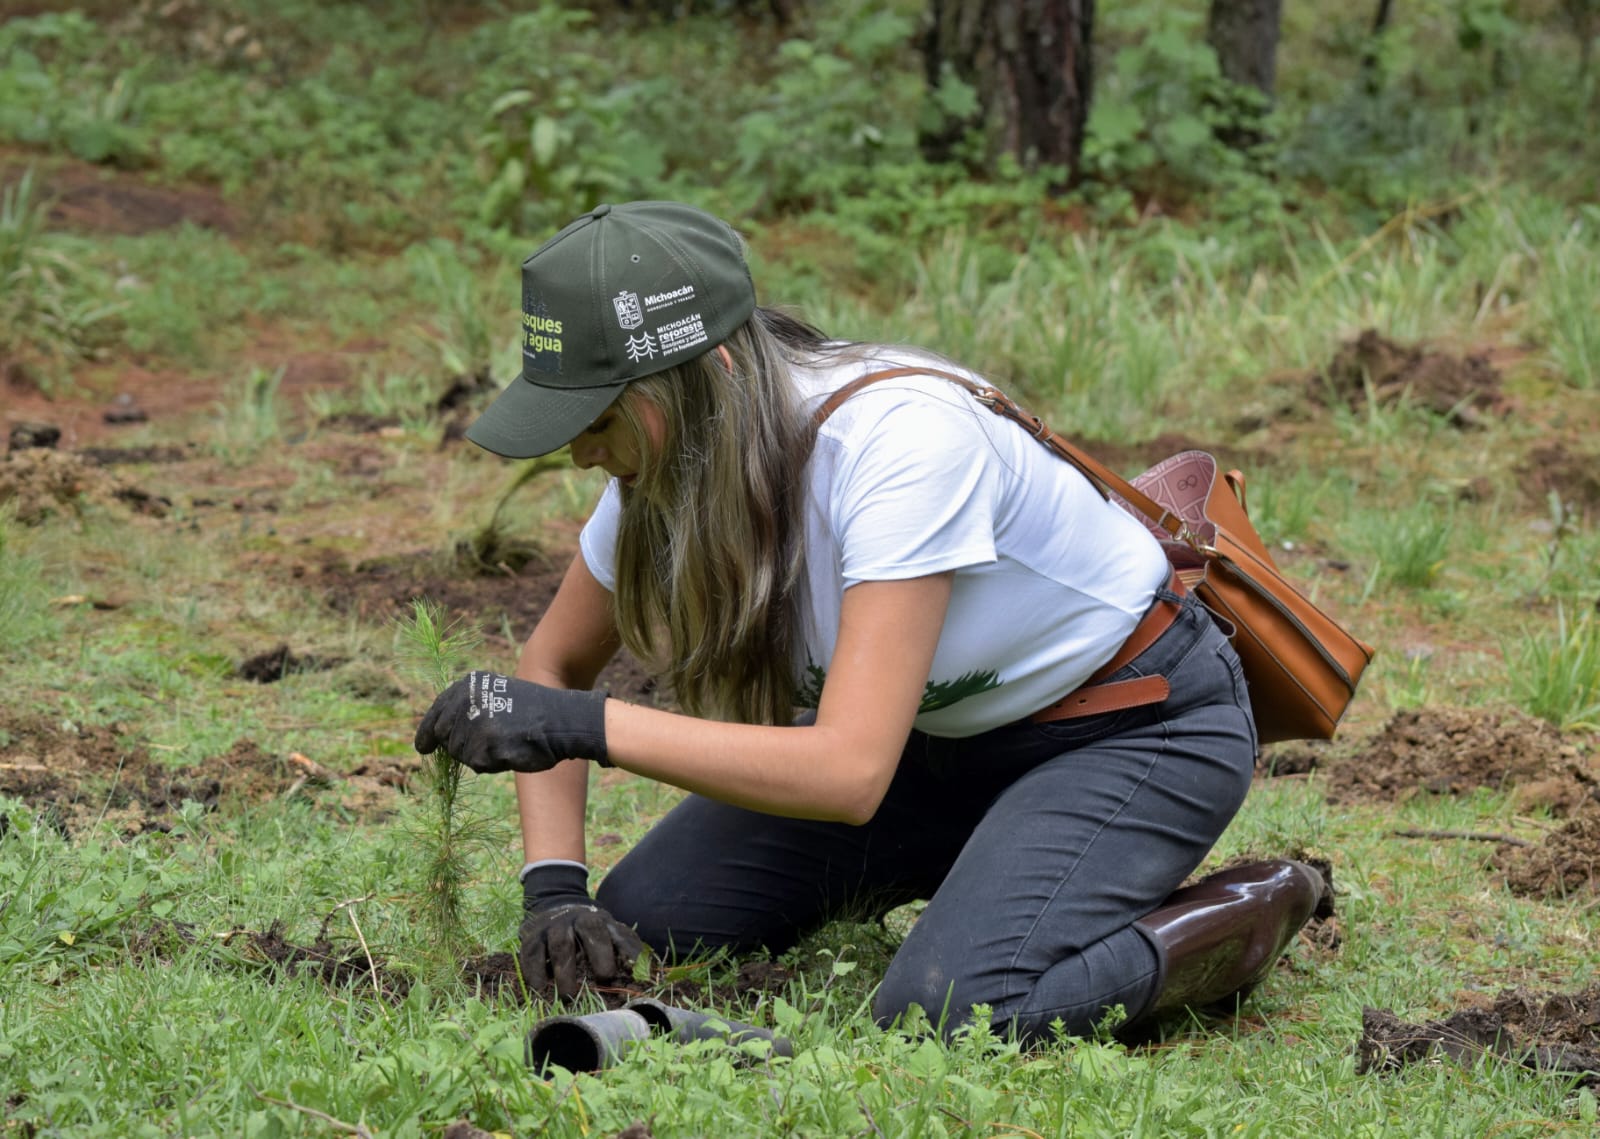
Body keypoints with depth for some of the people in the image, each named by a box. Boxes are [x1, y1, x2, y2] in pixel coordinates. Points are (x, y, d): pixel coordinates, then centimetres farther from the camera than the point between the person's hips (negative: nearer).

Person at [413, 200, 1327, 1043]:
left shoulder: (901, 440, -35)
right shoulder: (675, 457, -14)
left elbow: (850, 772, -40)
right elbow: (557, 661, 2)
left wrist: (587, 725, -41)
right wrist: (556, 891, -12)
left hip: (1141, 723, -8)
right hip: (947, 727, 8)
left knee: (949, 1011, -30)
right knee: (645, 920, -4)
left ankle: (1248, 913, -3)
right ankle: (975, 863, 17)